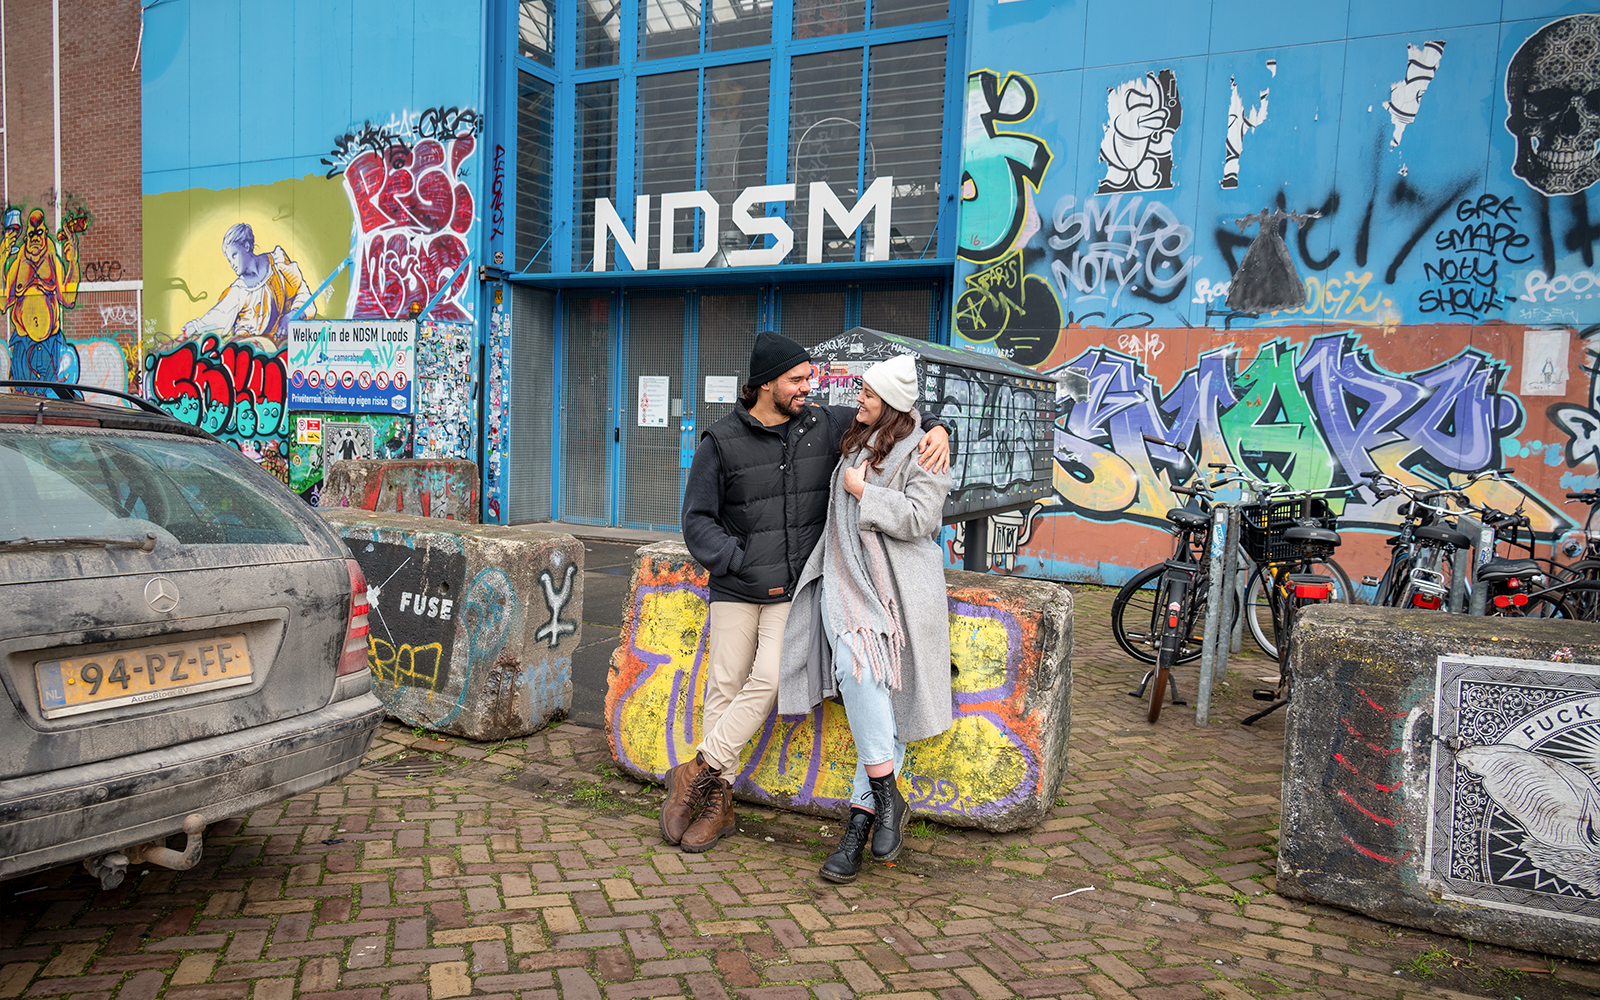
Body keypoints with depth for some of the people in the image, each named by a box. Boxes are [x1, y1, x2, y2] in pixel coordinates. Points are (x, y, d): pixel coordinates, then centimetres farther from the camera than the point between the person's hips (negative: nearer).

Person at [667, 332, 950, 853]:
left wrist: (936, 429, -10)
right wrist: (744, 567, -11)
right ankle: (719, 804, 15)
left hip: (795, 589, 1)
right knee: (724, 688, 3)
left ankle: (697, 772, 3)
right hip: (735, 589, 0)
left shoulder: (824, 426, 2)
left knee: (768, 680, -14)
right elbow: (698, 519, -1)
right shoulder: (722, 442, -3)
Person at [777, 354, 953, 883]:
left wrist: (862, 491, -8)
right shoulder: (855, 441, 19)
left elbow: (919, 519, -14)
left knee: (882, 699, -12)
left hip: (897, 586, -4)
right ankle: (886, 798, -13)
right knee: (855, 669, -18)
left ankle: (862, 817, -5)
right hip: (845, 580, 5)